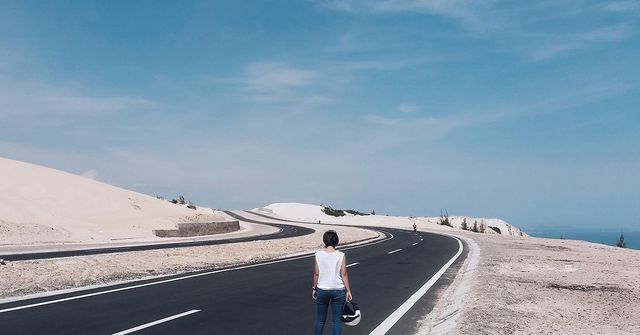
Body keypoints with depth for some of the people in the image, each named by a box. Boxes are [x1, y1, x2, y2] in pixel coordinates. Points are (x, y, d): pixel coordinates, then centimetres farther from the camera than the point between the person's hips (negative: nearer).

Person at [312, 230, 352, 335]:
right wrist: (348, 291, -1)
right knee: (337, 320, 9)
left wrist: (314, 288, 9)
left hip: (322, 290, 1)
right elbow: (344, 274, -7)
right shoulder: (341, 255, -8)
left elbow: (316, 273, -3)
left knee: (320, 320, 14)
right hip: (338, 291, -1)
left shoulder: (318, 255, -6)